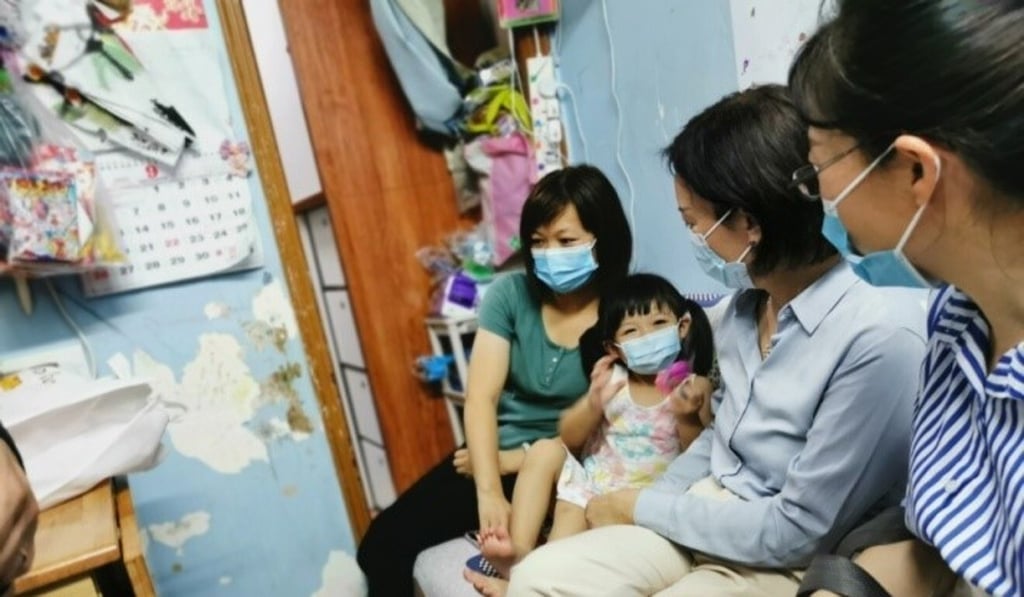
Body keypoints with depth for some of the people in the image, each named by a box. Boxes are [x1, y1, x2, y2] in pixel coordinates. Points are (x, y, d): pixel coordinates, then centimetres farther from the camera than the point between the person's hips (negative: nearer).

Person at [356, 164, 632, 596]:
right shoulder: (510, 294, -5)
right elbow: (480, 398, -12)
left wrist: (514, 461, -13)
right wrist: (489, 491, -26)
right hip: (492, 452, 4)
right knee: (383, 542, -6)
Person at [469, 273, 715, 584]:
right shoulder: (613, 379, 0)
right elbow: (569, 438, -3)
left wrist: (687, 418, -27)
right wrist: (593, 403, -23)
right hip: (590, 480, 5)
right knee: (546, 450, -14)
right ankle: (519, 550, -19)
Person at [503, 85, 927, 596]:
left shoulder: (880, 336, -24)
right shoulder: (747, 302, 1)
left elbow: (800, 532, -21)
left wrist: (643, 508, -13)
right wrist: (644, 504, 2)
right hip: (707, 514, 6)